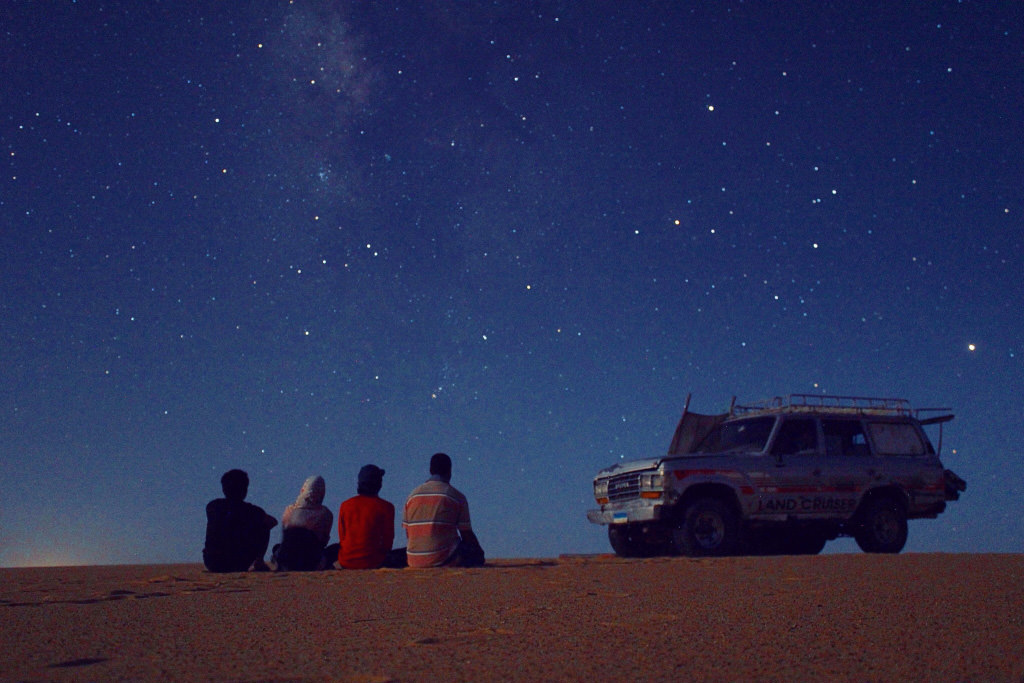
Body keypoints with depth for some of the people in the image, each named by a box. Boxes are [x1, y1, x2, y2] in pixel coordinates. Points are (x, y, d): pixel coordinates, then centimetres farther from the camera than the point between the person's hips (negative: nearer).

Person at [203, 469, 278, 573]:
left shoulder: (212, 506, 2)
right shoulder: (251, 510, -4)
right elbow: (273, 522, 10)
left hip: (212, 565, 3)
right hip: (240, 563, -3)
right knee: (265, 527, 15)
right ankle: (259, 563, 14)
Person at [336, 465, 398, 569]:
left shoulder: (345, 505, 2)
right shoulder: (385, 507, -7)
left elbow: (342, 538, 9)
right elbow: (388, 538, -1)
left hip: (346, 563, 2)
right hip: (373, 563, -2)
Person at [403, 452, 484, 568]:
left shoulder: (413, 495, 9)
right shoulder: (456, 496, -3)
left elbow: (408, 534, 12)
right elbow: (466, 534, 1)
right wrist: (478, 552, 19)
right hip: (444, 560, -5)